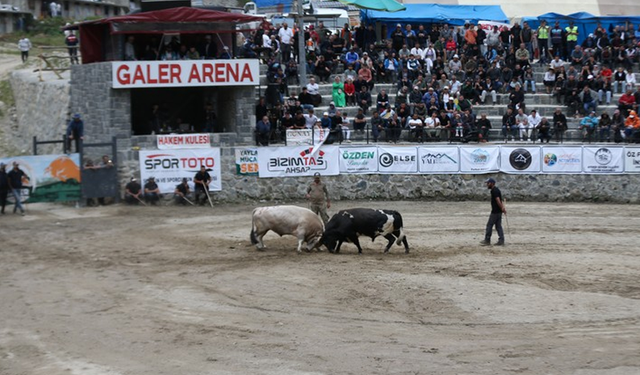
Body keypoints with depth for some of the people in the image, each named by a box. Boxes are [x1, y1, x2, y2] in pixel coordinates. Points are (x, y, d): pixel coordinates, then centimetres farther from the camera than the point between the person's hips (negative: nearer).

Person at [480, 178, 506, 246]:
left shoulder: (494, 191, -15)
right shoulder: (496, 190, 17)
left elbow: (498, 201, -23)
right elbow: (501, 201, 15)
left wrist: (502, 209, -18)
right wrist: (503, 208, 5)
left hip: (495, 212, -10)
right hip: (498, 212, 10)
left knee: (489, 225, -2)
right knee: (498, 226, 9)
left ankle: (487, 241, 4)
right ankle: (501, 241, 7)